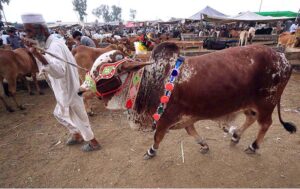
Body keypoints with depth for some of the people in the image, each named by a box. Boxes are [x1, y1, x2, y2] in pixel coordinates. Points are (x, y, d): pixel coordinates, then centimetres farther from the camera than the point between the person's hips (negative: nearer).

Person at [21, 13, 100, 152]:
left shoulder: (55, 46, -25)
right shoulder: (50, 44, 7)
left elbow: (59, 71, -44)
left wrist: (38, 55, -51)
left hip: (69, 91, -10)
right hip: (64, 91, 10)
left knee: (78, 118, 7)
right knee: (59, 114, 26)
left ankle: (93, 142, 28)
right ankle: (76, 135, 45)